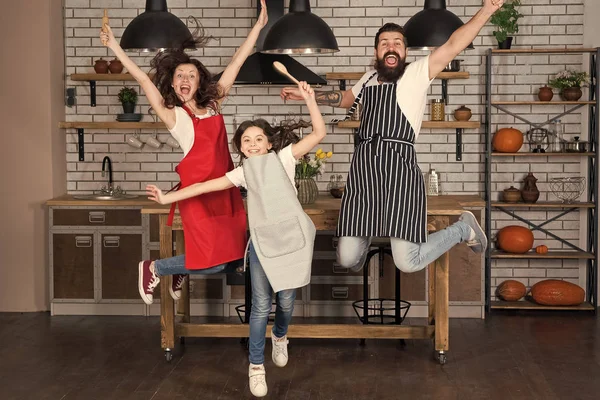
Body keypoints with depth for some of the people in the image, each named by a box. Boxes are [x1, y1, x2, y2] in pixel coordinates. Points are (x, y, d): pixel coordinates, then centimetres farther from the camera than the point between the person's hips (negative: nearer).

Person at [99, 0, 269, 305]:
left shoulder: (213, 105, 11)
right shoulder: (172, 115, -1)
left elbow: (237, 62, 11)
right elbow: (143, 79, -8)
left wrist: (259, 24, 13)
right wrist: (114, 47, -14)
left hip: (225, 187, 6)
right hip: (197, 190, -6)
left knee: (229, 256, 7)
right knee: (213, 262, -9)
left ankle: (183, 271, 35)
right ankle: (153, 268, 14)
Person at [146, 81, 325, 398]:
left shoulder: (284, 157, -2)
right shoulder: (243, 172, 3)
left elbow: (319, 133, -8)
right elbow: (204, 186, 4)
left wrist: (309, 99, -17)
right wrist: (167, 198, 0)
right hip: (262, 243, 0)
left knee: (286, 301, 9)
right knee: (261, 306, -2)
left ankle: (280, 337, 43)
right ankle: (256, 366, 12)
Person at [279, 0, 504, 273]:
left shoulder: (417, 73, 4)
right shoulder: (369, 79, 21)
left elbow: (453, 45, -9)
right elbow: (344, 98, 41)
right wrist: (304, 94, 39)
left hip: (399, 168, -5)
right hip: (363, 168, 5)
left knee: (407, 263, -10)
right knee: (346, 259, 3)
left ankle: (463, 228, 18)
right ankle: (366, 233, 42)